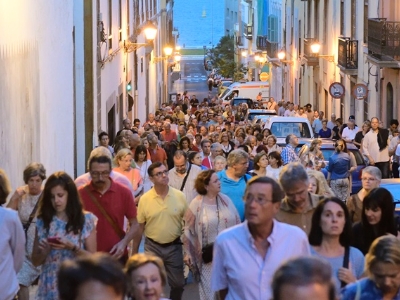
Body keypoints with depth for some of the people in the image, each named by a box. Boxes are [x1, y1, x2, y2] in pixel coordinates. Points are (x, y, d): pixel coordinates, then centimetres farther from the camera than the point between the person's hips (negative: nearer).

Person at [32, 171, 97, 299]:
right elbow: (35, 261, 8)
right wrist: (44, 251, -12)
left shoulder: (86, 220, -3)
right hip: (50, 287, 2)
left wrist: (72, 247, -16)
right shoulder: (43, 221, 3)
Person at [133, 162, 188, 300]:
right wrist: (135, 252, 2)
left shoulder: (180, 196, -5)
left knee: (178, 284, 9)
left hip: (174, 246, 1)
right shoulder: (145, 199, -7)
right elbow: (139, 227, 0)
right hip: (152, 247, -1)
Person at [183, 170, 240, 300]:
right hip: (208, 256, -3)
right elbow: (189, 231, -4)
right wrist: (188, 253, -5)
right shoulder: (196, 204, -8)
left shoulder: (226, 200, 3)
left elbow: (237, 224, 8)